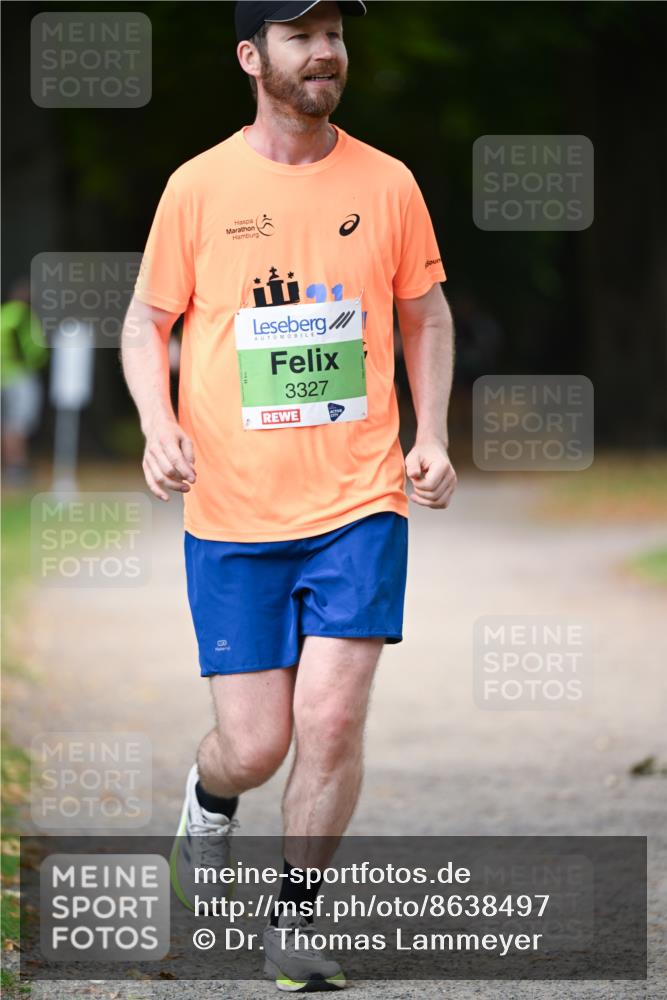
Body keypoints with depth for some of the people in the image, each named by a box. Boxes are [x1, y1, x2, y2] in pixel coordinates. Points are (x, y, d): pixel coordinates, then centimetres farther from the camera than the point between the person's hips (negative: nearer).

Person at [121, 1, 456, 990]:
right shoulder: (199, 187, -1)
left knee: (332, 720, -11)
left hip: (359, 504, 1)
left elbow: (426, 314, 17)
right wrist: (159, 425, -10)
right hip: (232, 512, -1)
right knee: (254, 746, 0)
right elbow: (146, 321, 8)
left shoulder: (387, 184, 4)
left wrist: (431, 435, 3)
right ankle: (210, 796, 37)